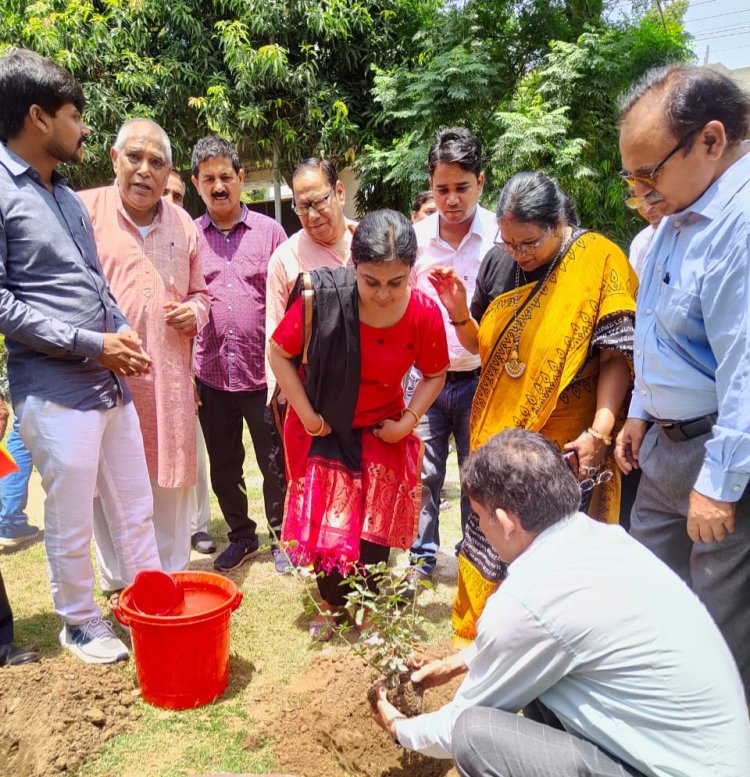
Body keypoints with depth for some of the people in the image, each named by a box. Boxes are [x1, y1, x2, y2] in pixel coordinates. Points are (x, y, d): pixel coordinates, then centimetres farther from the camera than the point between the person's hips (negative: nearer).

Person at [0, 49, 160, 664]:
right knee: (71, 523, 9)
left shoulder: (67, 195, 14)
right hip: (55, 393, -7)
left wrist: (123, 332, 2)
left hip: (111, 383, 7)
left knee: (136, 511, 16)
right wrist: (92, 343, -16)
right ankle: (82, 623, 30)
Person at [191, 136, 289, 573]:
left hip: (263, 372, -2)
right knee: (224, 467, 15)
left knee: (275, 464, 8)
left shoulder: (269, 231, 0)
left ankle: (281, 538, 28)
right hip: (212, 373, 2)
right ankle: (242, 536, 35)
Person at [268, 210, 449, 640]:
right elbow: (279, 353, -11)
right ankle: (331, 604, 32)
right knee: (324, 522, 6)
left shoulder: (424, 313, -20)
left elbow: (435, 374, -1)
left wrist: (408, 421, -11)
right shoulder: (321, 297, -25)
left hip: (381, 433, 1)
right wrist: (307, 415, -12)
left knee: (375, 528, 6)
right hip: (322, 428, -1)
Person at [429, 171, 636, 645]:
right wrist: (459, 313, -6)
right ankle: (477, 637, 36)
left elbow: (617, 356, -12)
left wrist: (599, 432, -21)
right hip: (499, 438, 5)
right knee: (489, 546, 15)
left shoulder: (598, 261, -9)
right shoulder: (499, 263, 5)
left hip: (564, 448, -4)